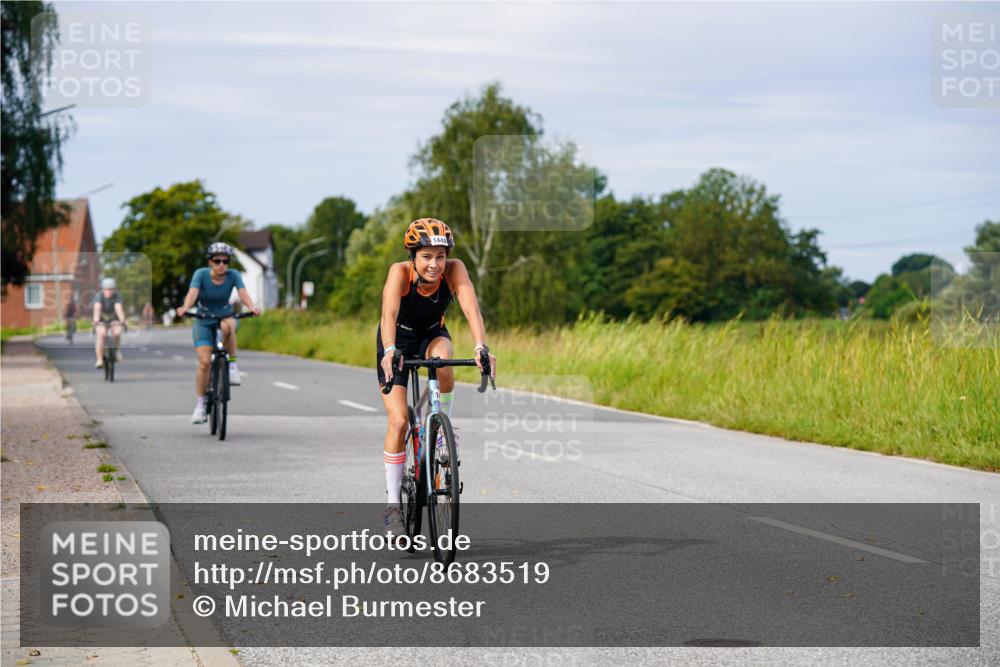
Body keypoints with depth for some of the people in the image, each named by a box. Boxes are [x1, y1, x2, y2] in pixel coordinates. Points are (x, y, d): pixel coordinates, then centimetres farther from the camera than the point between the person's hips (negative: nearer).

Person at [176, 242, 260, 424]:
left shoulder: (233, 275, -13)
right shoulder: (201, 274, -16)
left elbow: (243, 293, -28)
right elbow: (192, 292, -31)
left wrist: (252, 307, -48)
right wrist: (185, 308, -52)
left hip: (225, 317, 1)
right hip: (204, 321, -1)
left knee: (227, 326, -38)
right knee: (204, 362, -15)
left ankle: (232, 366, -20)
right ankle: (200, 406, -5)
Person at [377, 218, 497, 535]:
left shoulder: (454, 270, -28)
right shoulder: (400, 272, -32)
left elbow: (471, 308, -41)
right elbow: (389, 313, -47)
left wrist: (481, 347, -58)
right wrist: (390, 352, -64)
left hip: (432, 336, 2)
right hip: (398, 341, -2)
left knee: (442, 359, -36)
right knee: (398, 421, -13)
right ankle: (393, 505, -2)